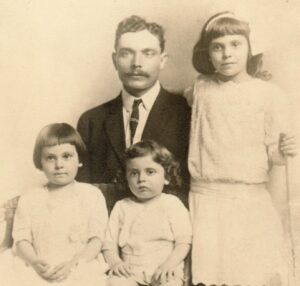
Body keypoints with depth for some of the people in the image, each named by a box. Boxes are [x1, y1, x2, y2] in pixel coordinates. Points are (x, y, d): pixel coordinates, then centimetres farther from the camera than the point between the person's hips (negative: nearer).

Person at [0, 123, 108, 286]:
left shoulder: (92, 195, 5)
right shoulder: (29, 200, 11)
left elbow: (96, 239, 0)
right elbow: (21, 239, 5)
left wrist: (72, 263, -16)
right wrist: (35, 261, -16)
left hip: (80, 268, -1)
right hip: (39, 269, 2)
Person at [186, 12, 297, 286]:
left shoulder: (270, 94, -1)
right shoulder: (200, 89, 5)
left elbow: (273, 153, 0)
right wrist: (191, 95, 9)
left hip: (251, 200, -1)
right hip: (206, 198, 1)